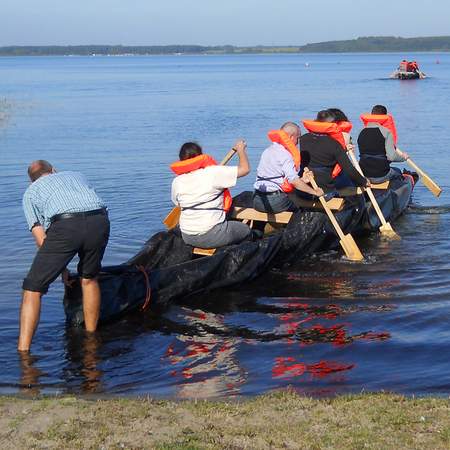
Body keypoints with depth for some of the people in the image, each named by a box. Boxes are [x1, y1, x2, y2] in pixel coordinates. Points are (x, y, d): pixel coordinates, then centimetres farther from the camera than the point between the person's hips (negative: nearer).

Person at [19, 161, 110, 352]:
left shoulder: (31, 191, 27)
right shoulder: (76, 175, 38)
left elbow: (41, 239, 16)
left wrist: (59, 263, 31)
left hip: (65, 226, -3)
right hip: (100, 220, 3)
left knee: (33, 289, 8)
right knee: (89, 278, 28)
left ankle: (23, 351, 0)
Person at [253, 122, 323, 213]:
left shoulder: (267, 151, 15)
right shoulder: (285, 154, -11)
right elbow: (293, 180, -19)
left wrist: (301, 180, 15)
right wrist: (314, 191, -10)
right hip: (275, 203, -8)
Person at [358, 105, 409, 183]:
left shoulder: (362, 133, 5)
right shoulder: (386, 132, -12)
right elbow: (391, 157, -19)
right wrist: (403, 157, 3)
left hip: (364, 175, 5)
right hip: (381, 176, -5)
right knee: (397, 172, 29)